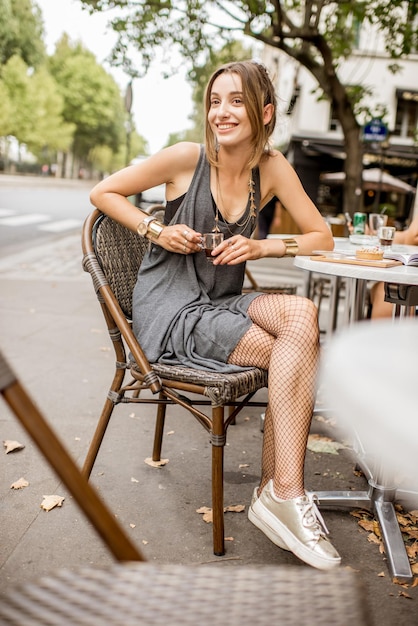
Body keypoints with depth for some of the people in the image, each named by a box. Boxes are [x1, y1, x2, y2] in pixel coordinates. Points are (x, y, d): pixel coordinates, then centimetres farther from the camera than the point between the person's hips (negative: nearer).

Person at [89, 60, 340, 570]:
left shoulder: (271, 167, 3)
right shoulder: (186, 158, -8)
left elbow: (322, 237, 4)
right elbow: (103, 193, 2)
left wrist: (261, 247, -12)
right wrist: (157, 230, -12)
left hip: (222, 305, 4)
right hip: (170, 312, -4)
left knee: (302, 314, -27)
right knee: (302, 353, -23)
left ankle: (276, 492, -20)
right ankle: (285, 493, -15)